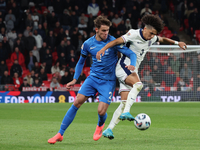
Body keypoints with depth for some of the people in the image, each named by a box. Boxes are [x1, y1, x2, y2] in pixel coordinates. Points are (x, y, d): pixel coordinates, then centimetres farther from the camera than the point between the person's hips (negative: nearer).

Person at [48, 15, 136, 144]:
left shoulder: (113, 42, -10)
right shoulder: (88, 44, 1)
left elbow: (131, 54, -10)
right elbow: (81, 62, 16)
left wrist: (132, 65, -32)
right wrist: (75, 79, 11)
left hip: (108, 81, -3)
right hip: (93, 77, 3)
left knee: (101, 111, -13)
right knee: (77, 102, -10)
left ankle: (100, 125, 26)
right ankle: (60, 134, -4)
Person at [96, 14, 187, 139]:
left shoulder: (152, 39, 10)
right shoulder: (134, 34, -12)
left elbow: (163, 39, 31)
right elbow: (117, 41, -18)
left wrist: (177, 43, 25)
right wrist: (103, 49, -30)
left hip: (133, 70, 7)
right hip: (124, 66, -7)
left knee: (124, 102, -3)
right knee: (138, 84, -34)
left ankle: (109, 129, -3)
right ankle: (126, 112, -41)